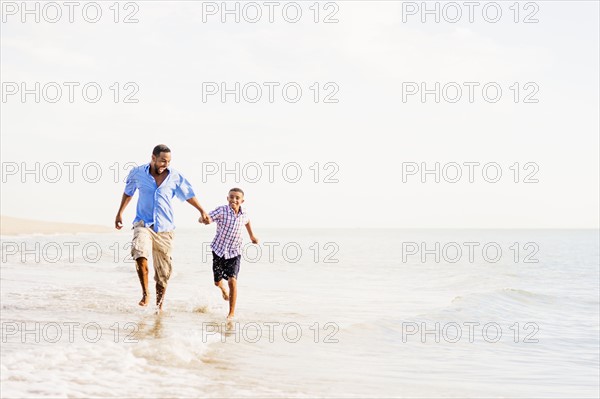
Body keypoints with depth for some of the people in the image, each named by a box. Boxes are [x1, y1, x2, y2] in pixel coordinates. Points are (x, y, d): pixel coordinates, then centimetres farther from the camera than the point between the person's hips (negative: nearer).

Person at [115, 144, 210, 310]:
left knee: (163, 271, 5)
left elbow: (188, 195, 11)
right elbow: (128, 192, 17)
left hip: (164, 228, 1)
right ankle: (145, 293, -17)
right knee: (140, 254, -31)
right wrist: (120, 213, 19)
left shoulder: (175, 177, -2)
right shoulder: (138, 173, -1)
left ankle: (159, 305, 22)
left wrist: (202, 211, 6)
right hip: (143, 223, -1)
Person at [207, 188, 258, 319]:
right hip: (219, 250, -1)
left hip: (234, 252, 1)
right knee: (217, 281, 13)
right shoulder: (222, 211, -16)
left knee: (232, 280, -15)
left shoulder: (243, 214, -3)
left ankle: (232, 312, -3)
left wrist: (252, 236, 30)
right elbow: (208, 218, -29)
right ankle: (223, 289, 53)